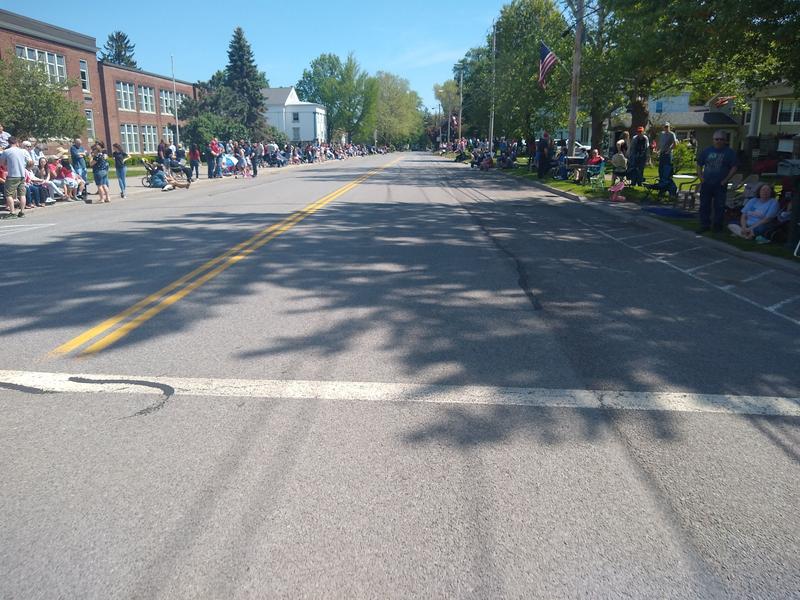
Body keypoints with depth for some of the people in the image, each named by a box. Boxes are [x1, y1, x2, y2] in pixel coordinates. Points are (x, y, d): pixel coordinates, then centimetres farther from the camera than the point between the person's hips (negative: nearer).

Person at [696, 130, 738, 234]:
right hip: (706, 184, 2)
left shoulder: (729, 152, 2)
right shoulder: (707, 151, 9)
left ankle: (717, 226, 11)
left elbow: (734, 168, 0)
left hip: (720, 185, -2)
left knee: (719, 206, 1)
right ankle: (704, 225, 13)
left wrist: (725, 180, -8)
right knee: (704, 205, 4)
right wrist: (701, 177, 2)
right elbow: (699, 165, 14)